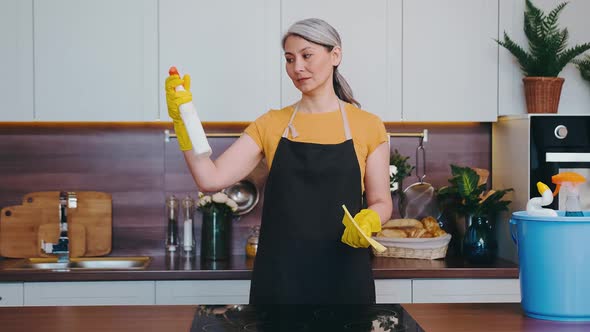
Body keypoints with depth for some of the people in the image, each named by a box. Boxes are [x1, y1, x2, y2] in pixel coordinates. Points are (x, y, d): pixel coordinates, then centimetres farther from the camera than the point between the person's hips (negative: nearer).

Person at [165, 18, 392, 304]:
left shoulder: (368, 126, 1)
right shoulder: (270, 125, 4)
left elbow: (381, 202, 6)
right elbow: (210, 179, -5)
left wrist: (367, 221, -16)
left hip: (343, 273, -1)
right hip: (279, 274, 1)